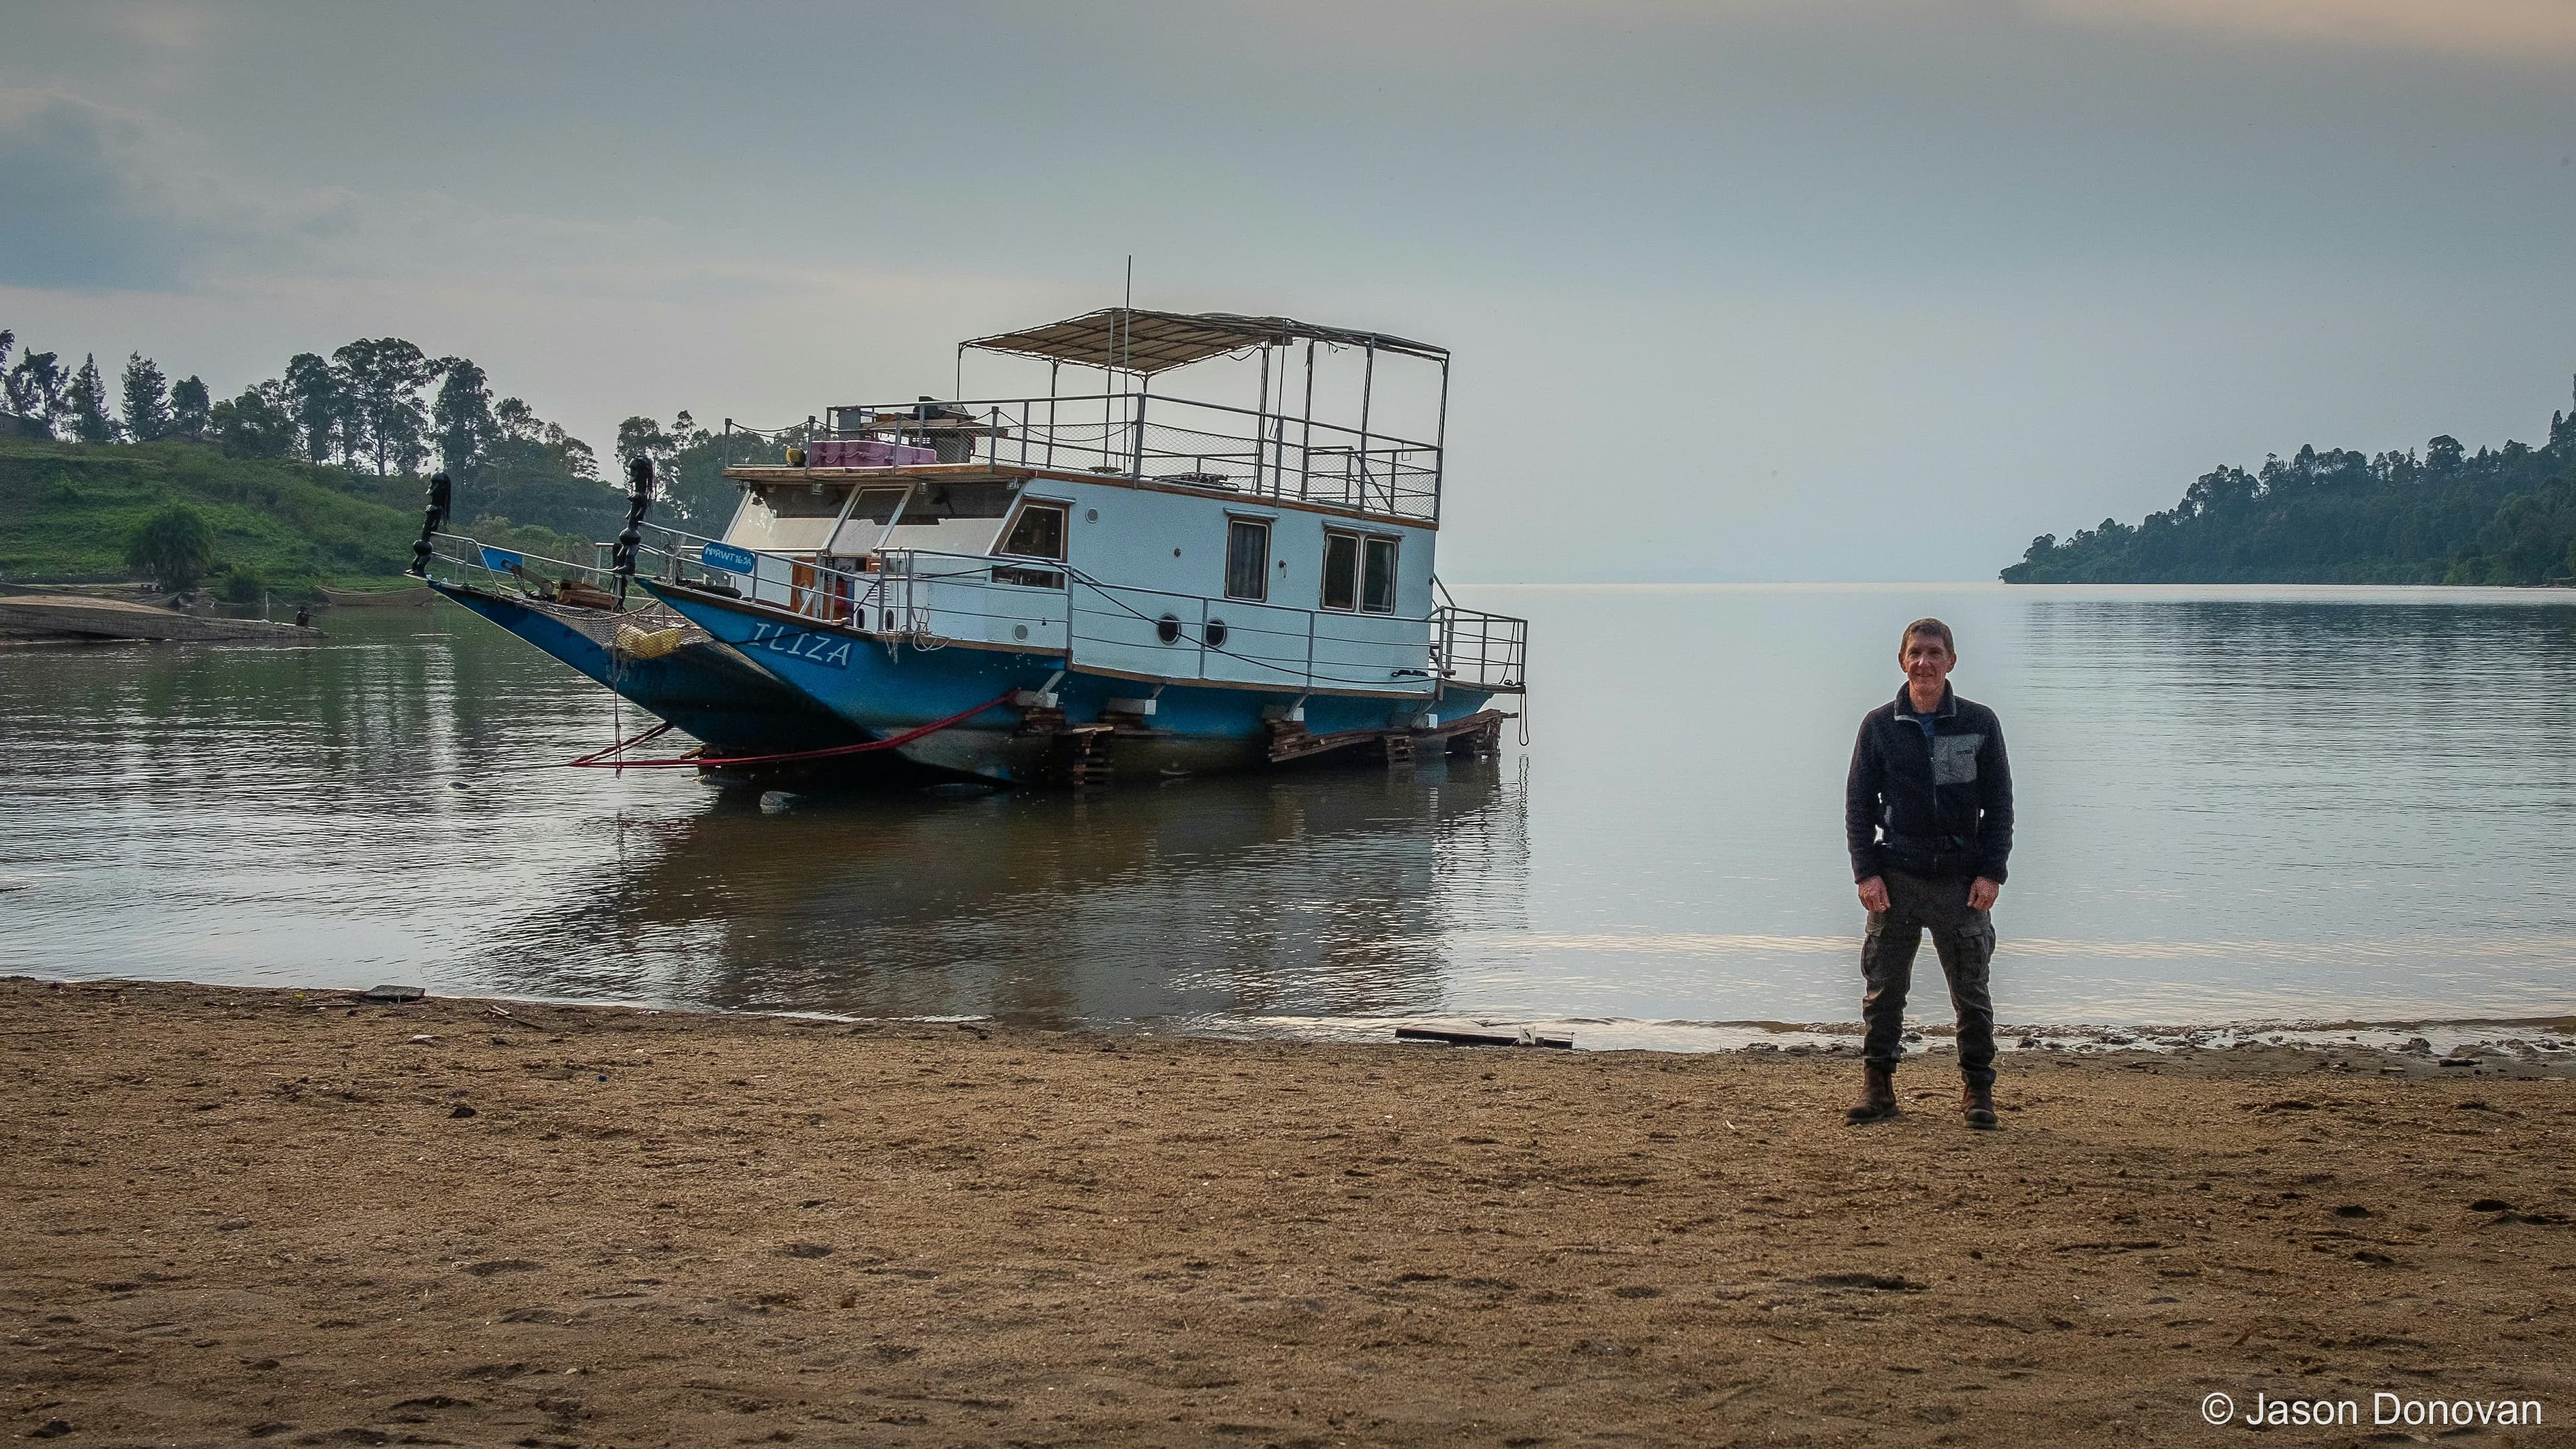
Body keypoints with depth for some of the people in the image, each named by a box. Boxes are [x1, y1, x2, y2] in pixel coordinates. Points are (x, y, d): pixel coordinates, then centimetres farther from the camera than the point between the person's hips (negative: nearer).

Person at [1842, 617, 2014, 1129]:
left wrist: (1992, 873, -4)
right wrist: (1866, 872, -5)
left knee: (1971, 991, 4)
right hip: (1896, 878, 0)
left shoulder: (1980, 724, 2)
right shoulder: (1879, 726, 3)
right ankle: (1878, 1085, 13)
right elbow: (1858, 804, 5)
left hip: (1963, 880, 0)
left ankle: (1977, 1088, 14)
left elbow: (1999, 804, 4)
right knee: (1883, 987, 3)